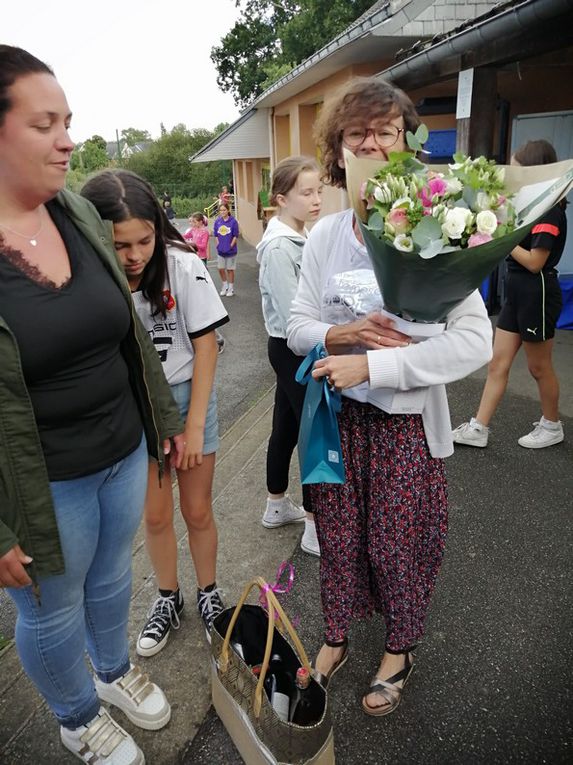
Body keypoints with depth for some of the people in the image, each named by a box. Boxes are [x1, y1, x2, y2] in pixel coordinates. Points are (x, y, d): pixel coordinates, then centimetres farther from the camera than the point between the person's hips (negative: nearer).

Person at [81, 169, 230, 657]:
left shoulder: (184, 267, -17)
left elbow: (205, 346, -10)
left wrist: (194, 425, -10)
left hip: (187, 397, -1)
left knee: (198, 511, 10)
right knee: (156, 515, 13)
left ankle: (209, 595, 35)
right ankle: (168, 599, 37)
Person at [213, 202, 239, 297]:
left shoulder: (233, 221, -10)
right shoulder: (217, 221, 0)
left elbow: (235, 236, -8)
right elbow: (215, 234, 7)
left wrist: (231, 246, -12)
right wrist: (218, 244, -1)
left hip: (230, 250, -4)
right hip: (220, 250, 4)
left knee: (230, 269, 7)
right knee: (221, 269, 9)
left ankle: (231, 288, 20)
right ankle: (225, 286, 28)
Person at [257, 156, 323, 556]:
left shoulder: (301, 237, 9)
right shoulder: (278, 247, -19)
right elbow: (293, 314, -23)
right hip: (293, 349, -9)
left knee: (287, 427, 17)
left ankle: (277, 506, 35)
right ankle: (315, 529, 12)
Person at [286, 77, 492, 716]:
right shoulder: (324, 235, 1)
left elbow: (475, 341, -20)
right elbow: (297, 327, 4)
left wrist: (372, 365, -23)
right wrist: (342, 335, -18)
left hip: (406, 418, -3)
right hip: (336, 410, 4)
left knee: (398, 541, 13)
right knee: (337, 532, 17)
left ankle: (399, 649, 42)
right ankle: (336, 635, 44)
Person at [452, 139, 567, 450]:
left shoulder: (550, 211, -15)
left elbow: (535, 262, -20)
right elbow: (520, 247, 8)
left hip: (537, 296, -9)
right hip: (517, 294, 9)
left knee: (538, 367, 6)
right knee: (497, 363, 7)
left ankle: (552, 426, 27)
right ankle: (478, 429, 12)